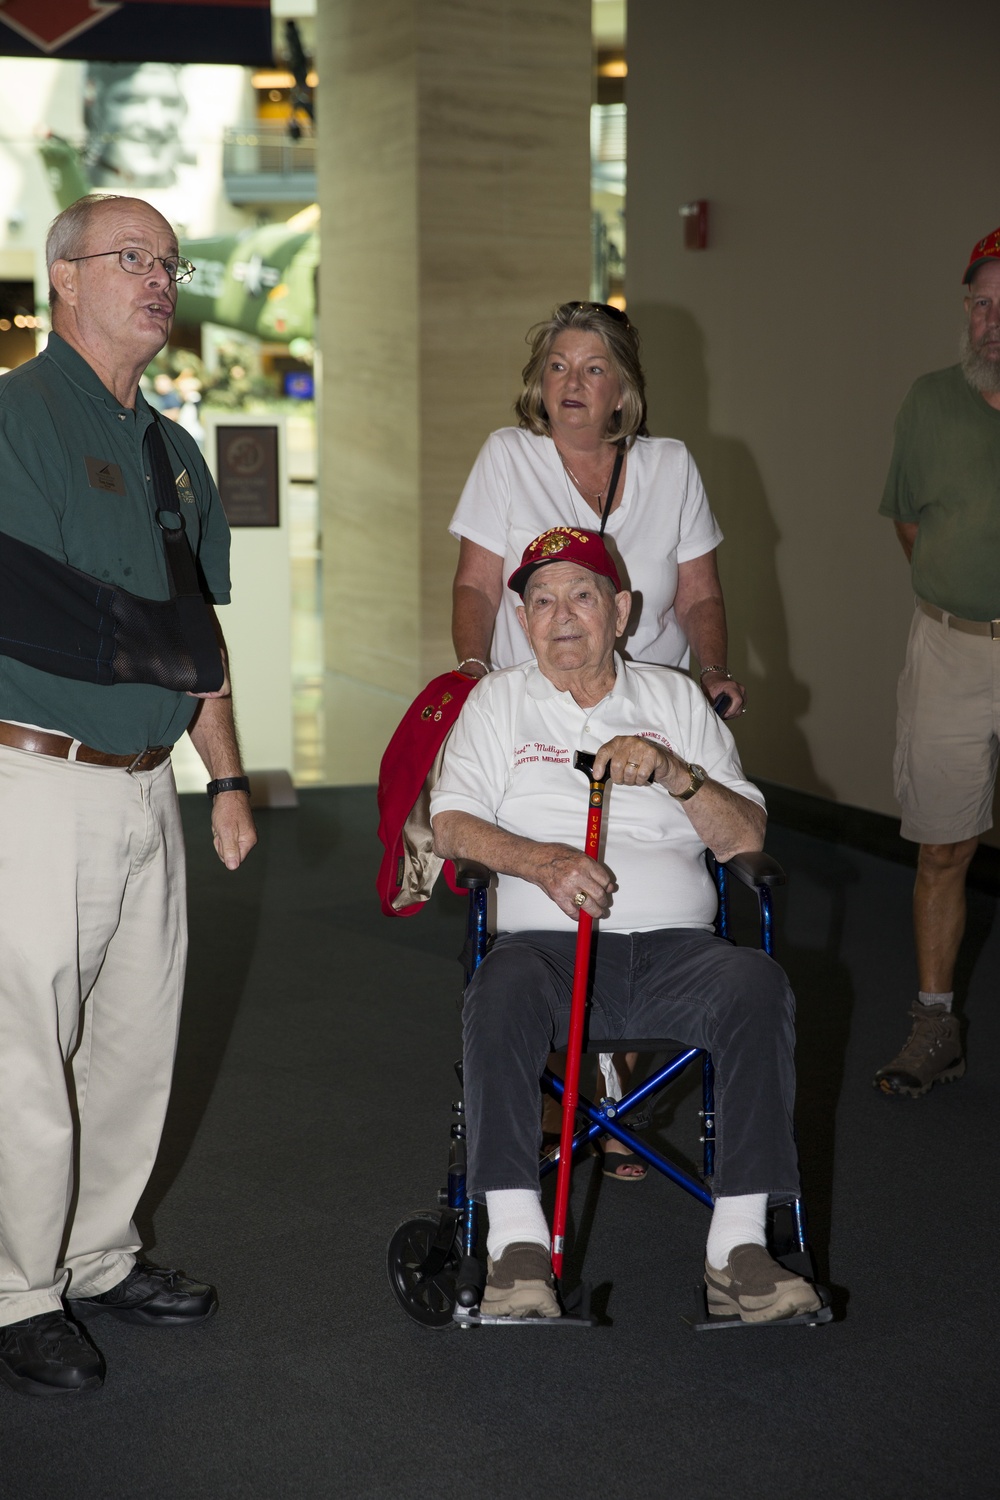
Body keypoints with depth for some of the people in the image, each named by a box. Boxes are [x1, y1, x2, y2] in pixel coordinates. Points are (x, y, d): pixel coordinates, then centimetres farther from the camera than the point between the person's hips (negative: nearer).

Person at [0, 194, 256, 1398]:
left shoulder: (171, 449, 17)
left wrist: (227, 778, 16)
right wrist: (153, 642, -13)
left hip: (147, 788, 8)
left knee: (138, 1040, 14)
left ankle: (101, 1260, 28)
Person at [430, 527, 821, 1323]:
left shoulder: (676, 698, 20)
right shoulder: (498, 701, 18)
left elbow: (748, 838, 12)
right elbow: (451, 824, 4)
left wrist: (674, 773, -6)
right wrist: (539, 859, -14)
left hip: (675, 946, 1)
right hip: (549, 941, -1)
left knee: (757, 983, -31)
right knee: (503, 987, -36)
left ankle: (739, 1245, -31)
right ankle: (518, 1242, -35)